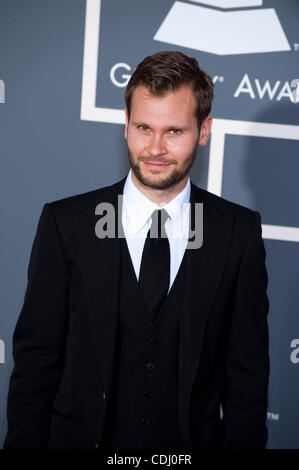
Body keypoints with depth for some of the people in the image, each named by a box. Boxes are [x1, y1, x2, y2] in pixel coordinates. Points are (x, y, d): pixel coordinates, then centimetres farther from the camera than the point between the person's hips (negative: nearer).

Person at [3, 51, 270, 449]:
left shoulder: (240, 232, -6)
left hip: (194, 441, 1)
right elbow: (36, 360, -6)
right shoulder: (64, 223, -8)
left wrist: (241, 443, -8)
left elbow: (248, 369, -3)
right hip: (79, 437, 0)